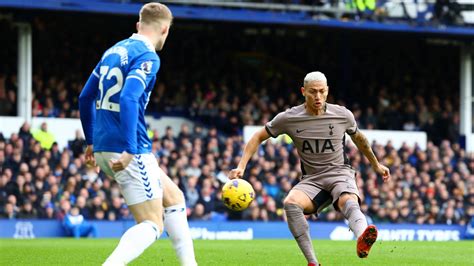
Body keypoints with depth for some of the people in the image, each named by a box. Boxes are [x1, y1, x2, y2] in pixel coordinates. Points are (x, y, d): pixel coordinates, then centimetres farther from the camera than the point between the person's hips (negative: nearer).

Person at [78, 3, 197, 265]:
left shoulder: (114, 50, 15)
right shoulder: (148, 57, -11)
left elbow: (86, 97, 21)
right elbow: (128, 99, -26)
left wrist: (92, 141, 29)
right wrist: (129, 150, -29)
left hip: (102, 147, 9)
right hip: (128, 151, -9)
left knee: (174, 198, 20)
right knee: (153, 224, -4)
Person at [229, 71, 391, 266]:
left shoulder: (343, 115, 1)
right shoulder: (289, 118, -2)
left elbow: (358, 138, 21)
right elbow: (258, 137, 9)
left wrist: (376, 165, 33)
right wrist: (241, 167, -2)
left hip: (340, 174, -1)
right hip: (311, 180, 1)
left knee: (349, 203, -37)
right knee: (290, 203, -33)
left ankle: (362, 240, -71)